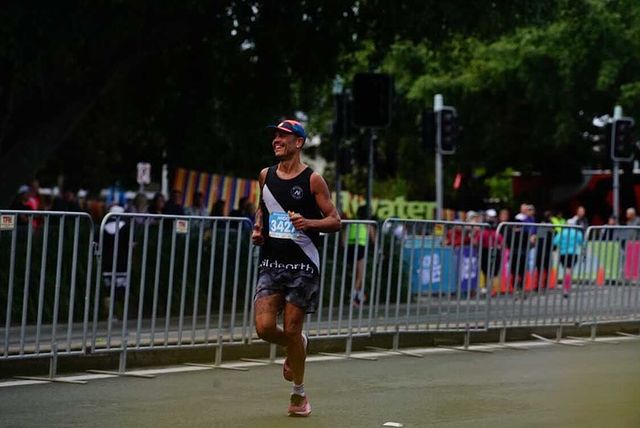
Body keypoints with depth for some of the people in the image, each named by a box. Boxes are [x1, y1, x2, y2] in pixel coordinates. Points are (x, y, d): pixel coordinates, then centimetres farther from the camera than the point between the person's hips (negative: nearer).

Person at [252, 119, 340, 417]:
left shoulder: (312, 180, -5)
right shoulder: (266, 175, 9)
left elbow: (335, 221, -4)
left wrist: (308, 223, -22)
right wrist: (258, 228, 7)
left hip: (302, 265, -4)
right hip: (270, 262, 4)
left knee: (292, 331, -1)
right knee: (264, 327, -10)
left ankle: (299, 394, 17)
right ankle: (297, 347, 26)